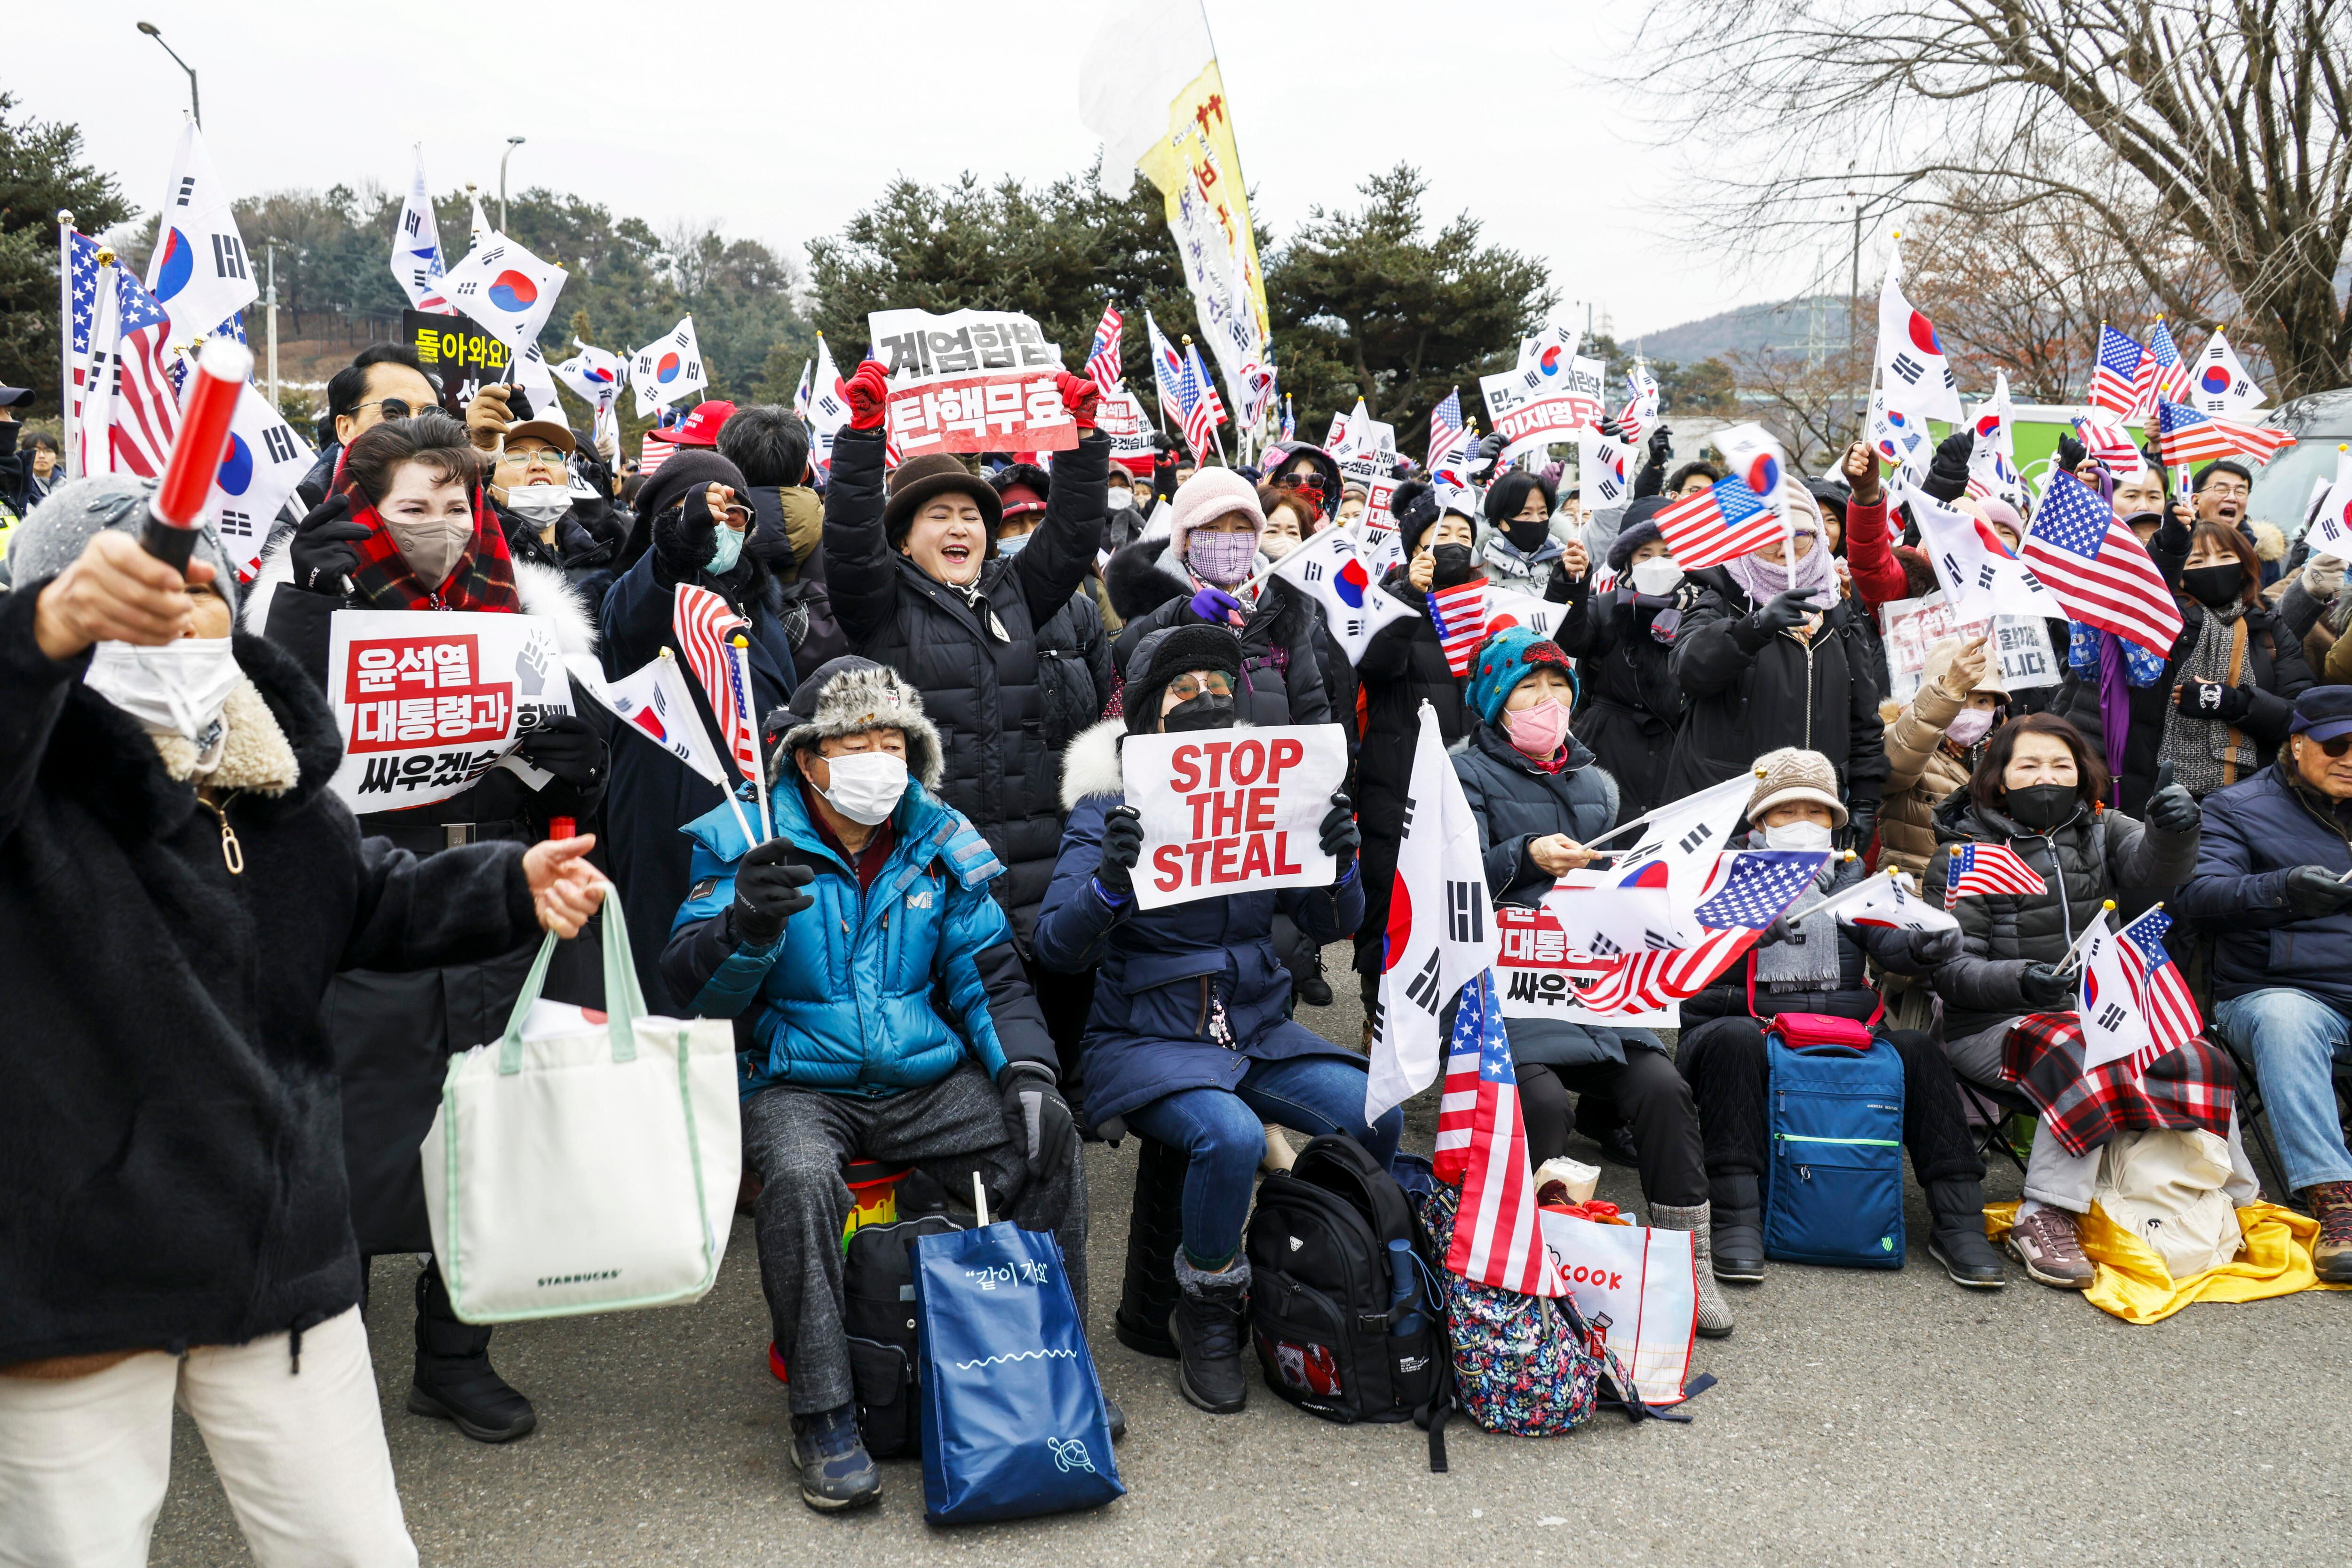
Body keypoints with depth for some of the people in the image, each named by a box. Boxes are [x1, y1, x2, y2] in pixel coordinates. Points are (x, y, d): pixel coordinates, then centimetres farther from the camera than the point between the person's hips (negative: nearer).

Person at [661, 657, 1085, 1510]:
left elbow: (989, 974, 12)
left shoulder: (942, 845, 7)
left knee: (1049, 1137, -18)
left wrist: (1027, 1068, -6)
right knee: (799, 1176, -34)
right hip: (796, 1083, -3)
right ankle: (824, 1420, -20)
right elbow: (693, 984, -13)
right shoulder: (745, 840, -4)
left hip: (925, 1083, 3)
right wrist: (747, 923, -35)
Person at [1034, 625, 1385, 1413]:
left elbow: (1332, 924, 5)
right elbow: (1059, 949, -13)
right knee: (1231, 1135, -32)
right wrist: (1110, 877, -32)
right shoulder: (1107, 812, -4)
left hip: (1261, 1032, 4)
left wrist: (1339, 861, -16)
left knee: (1378, 1115, -19)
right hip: (1150, 1041, -4)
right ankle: (1206, 1315, -5)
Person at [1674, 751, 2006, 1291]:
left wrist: (1925, 946, -26)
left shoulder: (1849, 877, 18)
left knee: (1918, 1049, -20)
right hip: (1745, 1022, -3)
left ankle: (1958, 1221, -17)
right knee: (1736, 1038, -35)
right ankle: (1737, 1217, -36)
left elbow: (1887, 939, -2)